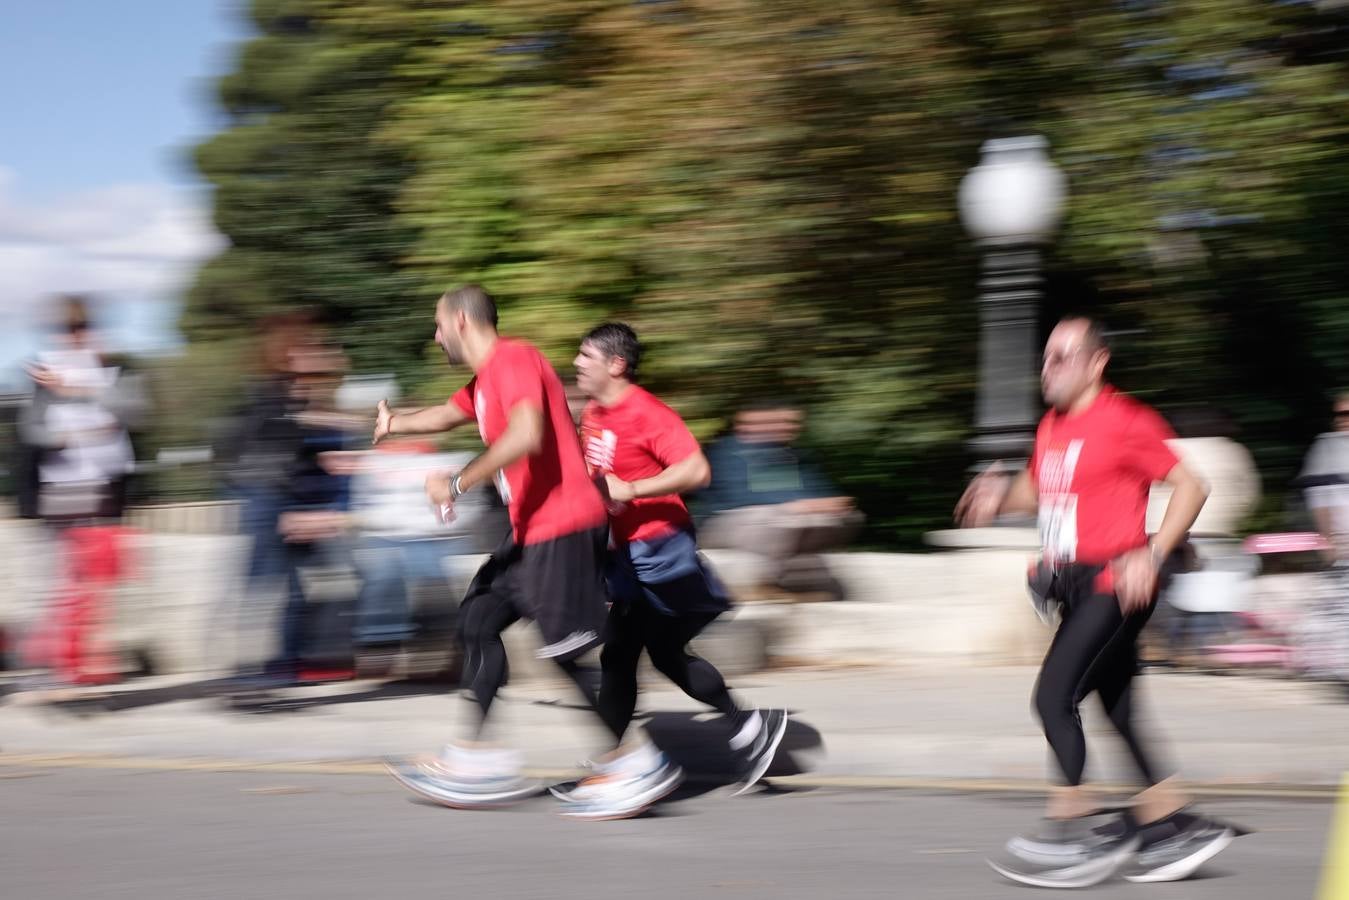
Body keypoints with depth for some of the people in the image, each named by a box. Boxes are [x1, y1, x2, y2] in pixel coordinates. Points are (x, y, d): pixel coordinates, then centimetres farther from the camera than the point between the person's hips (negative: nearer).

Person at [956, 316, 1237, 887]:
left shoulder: (1125, 422, -12)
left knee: (1054, 695, -15)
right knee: (1118, 709, 11)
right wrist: (1001, 498, 7)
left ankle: (1071, 829, -9)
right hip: (1074, 587, 9)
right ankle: (1176, 825, 20)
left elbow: (1189, 488, -11)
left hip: (1114, 584, -9)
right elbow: (1037, 488, 28)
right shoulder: (1051, 427, 13)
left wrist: (1152, 555, -20)